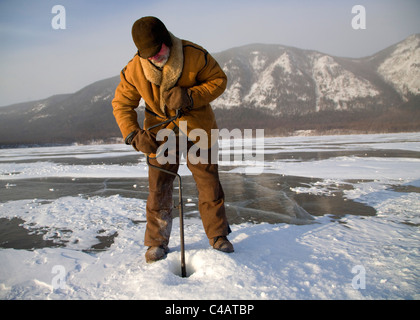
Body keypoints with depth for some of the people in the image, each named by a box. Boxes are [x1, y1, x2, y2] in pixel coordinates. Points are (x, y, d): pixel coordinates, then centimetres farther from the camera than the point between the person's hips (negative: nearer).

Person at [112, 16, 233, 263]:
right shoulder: (134, 70, -14)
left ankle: (218, 235, 22)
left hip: (197, 126, 0)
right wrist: (133, 135, -21)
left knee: (209, 182, 4)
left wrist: (190, 96, -25)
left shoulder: (195, 55, -19)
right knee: (159, 187, -1)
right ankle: (157, 243, 16)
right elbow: (121, 104, -4)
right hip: (160, 131, 1)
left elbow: (219, 80, -8)